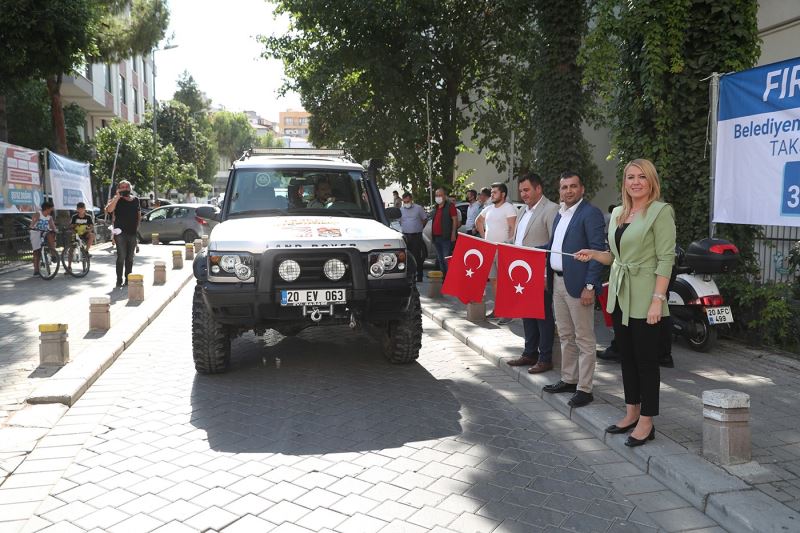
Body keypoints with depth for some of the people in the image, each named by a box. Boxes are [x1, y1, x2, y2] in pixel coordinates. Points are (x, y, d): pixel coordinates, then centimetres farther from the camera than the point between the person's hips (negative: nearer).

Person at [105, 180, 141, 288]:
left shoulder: (135, 200, 12)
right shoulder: (117, 200, -2)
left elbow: (139, 214, 25)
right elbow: (109, 209, -22)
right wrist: (117, 196, -22)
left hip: (132, 233, 5)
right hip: (121, 232, -5)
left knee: (130, 257, 10)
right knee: (121, 257, -8)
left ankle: (128, 279, 18)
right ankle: (119, 280, -1)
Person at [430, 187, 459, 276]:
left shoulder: (450, 206, -4)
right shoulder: (436, 207, 18)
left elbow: (455, 220, -10)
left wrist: (453, 233, -17)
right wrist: (432, 234, 18)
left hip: (446, 237, -8)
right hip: (436, 237, 8)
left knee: (446, 259, -11)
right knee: (440, 259, 12)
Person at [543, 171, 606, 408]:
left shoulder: (590, 213, -10)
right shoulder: (560, 214, 16)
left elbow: (597, 251, -15)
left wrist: (589, 286, -19)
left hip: (578, 284, -8)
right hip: (558, 282, 9)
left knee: (584, 340, 0)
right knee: (565, 336, 17)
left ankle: (584, 389, 7)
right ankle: (568, 379, 29)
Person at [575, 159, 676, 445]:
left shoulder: (660, 211, -10)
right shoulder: (617, 213, 12)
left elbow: (666, 258, -15)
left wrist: (658, 299, -20)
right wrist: (594, 254, 1)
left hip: (644, 298, -7)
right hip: (619, 294, 7)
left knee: (646, 360, 1)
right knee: (626, 357, 14)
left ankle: (646, 422, 12)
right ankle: (631, 413, 26)